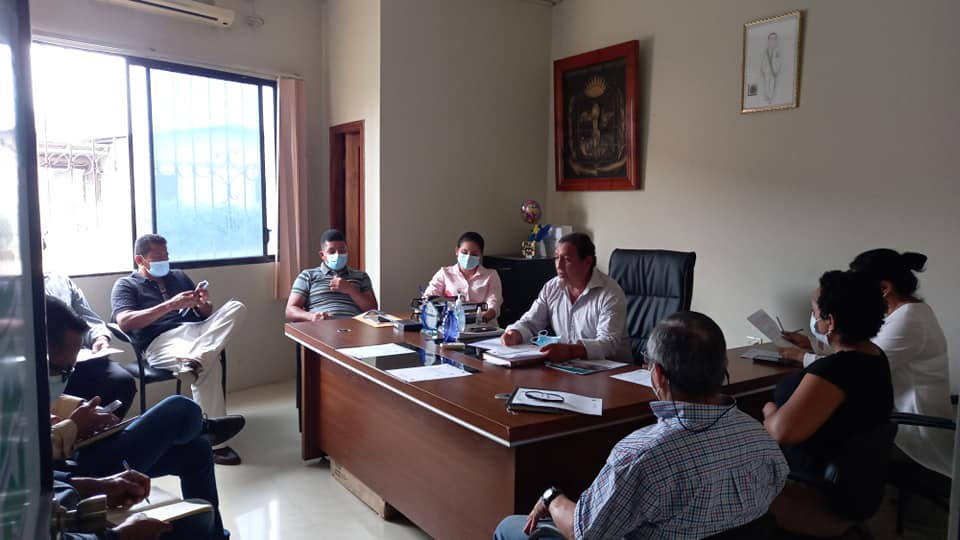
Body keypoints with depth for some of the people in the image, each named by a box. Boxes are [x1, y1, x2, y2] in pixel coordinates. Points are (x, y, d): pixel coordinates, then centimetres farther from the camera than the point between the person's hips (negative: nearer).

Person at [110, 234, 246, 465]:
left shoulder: (179, 276, 28)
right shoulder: (126, 285, 13)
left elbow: (206, 314, 27)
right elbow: (125, 322, -7)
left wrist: (204, 303, 1)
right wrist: (170, 305, -15)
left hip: (198, 330, 5)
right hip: (161, 341, -5)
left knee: (236, 306, -23)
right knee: (210, 365, -36)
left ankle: (196, 359, -41)